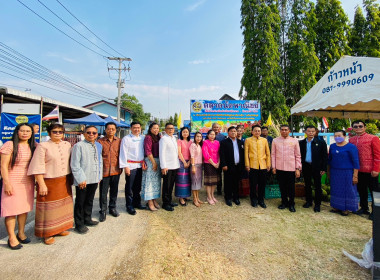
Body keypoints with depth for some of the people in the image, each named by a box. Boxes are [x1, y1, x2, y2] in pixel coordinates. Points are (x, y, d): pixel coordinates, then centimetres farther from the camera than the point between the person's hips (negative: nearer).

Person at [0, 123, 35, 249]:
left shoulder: (32, 147, 7)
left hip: (28, 182, 5)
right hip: (13, 182, -5)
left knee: (24, 208, 13)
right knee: (11, 209, 1)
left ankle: (21, 233, 28)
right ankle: (11, 238, 15)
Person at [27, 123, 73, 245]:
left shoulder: (67, 145, 5)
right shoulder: (43, 146, -9)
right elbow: (38, 167, -12)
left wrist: (71, 178, 9)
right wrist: (42, 185, -16)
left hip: (64, 182, 5)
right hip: (49, 182, -5)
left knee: (63, 205, 13)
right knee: (49, 207, 5)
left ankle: (59, 228, 30)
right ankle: (47, 233, 20)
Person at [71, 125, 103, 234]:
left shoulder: (98, 146, 9)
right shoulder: (79, 146, -10)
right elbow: (75, 165, -12)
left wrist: (99, 176, 12)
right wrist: (81, 179, -15)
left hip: (94, 179, 6)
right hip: (82, 180, -6)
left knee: (90, 200, 20)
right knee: (80, 202, 8)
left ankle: (87, 219, 37)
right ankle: (79, 224, 23)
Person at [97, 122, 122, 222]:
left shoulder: (119, 141, 3)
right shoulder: (100, 141, -3)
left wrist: (121, 167, 8)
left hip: (115, 171, 2)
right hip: (104, 171, -2)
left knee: (114, 191, 14)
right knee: (103, 192, 7)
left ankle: (112, 208, 32)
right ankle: (103, 211, 23)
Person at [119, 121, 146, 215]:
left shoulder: (142, 138, 9)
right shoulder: (126, 139, -6)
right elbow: (123, 153, -9)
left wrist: (143, 161, 6)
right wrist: (125, 166, -12)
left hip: (140, 165, 5)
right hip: (131, 166, -5)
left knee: (138, 186, 16)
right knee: (129, 187, 2)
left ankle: (137, 203, 31)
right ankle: (129, 206, 15)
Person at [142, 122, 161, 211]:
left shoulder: (158, 138, 13)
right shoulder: (148, 137, -10)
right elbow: (148, 151, -16)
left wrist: (157, 162, 6)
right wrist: (154, 163, -15)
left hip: (157, 161, 8)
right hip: (150, 161, -8)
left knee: (156, 181, 13)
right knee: (150, 181, -2)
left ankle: (154, 200, 24)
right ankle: (150, 203, 6)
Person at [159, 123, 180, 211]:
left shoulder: (174, 138, 14)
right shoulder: (163, 139, -9)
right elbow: (162, 153, -14)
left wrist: (177, 163, 11)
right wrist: (163, 167, -19)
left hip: (175, 166, 8)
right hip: (167, 167, -7)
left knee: (171, 185, 17)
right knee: (166, 186, 2)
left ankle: (169, 201, 30)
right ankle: (165, 203, 14)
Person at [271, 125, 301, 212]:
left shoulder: (294, 141, 1)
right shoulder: (275, 141, 4)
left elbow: (298, 156, 3)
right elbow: (273, 154, 5)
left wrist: (298, 168, -2)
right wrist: (273, 167, 2)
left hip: (291, 168, -1)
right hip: (279, 168, 1)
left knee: (291, 187, 7)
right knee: (282, 187, 11)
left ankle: (291, 204, 24)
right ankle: (284, 202, 28)